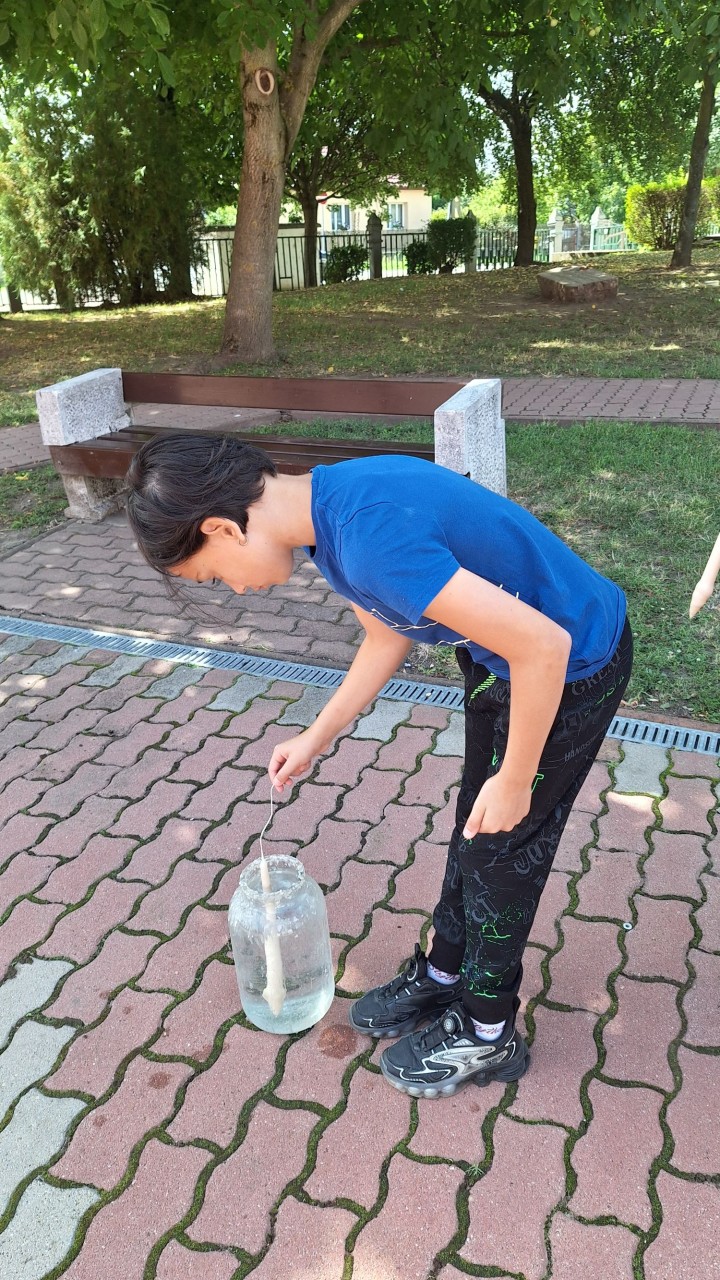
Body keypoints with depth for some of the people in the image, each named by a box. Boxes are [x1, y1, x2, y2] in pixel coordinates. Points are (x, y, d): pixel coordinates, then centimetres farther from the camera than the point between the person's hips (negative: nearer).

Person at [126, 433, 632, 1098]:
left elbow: (542, 647, -33)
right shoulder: (329, 504, -4)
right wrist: (317, 737, 14)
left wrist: (515, 780, -19)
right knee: (473, 826, 21)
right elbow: (388, 635, 11)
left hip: (572, 666, -9)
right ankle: (443, 974, 43)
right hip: (504, 660, 9)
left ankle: (488, 1034, 29)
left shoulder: (370, 539, -34)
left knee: (501, 846, 7)